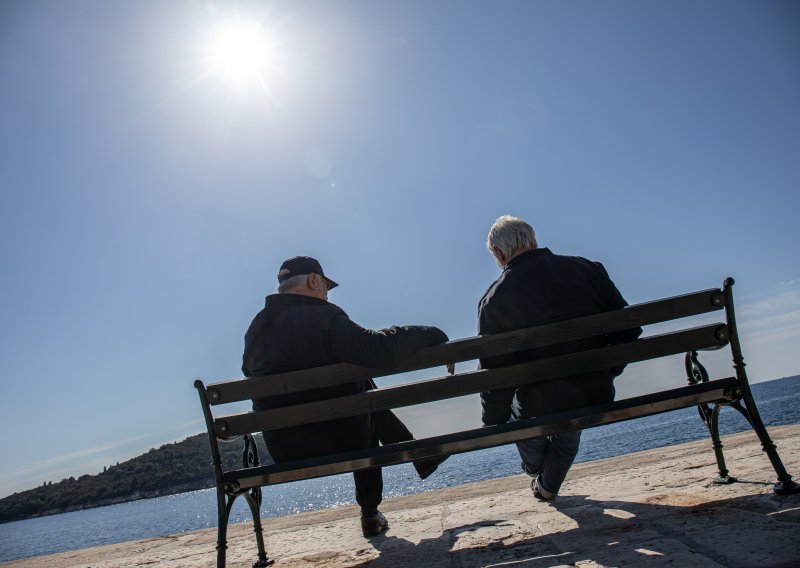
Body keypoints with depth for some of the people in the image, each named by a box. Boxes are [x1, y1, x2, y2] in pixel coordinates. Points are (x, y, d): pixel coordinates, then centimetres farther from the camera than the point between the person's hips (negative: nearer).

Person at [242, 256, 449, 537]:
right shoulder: (322, 318, -18)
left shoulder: (256, 328, 3)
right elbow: (377, 349, -29)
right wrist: (429, 334, -14)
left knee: (363, 395, 25)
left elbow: (249, 370, 20)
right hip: (339, 442, -6)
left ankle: (421, 457, 31)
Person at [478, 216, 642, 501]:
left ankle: (534, 465, 57)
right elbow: (629, 328, 0)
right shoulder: (587, 269, -4)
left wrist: (493, 423, 3)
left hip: (540, 410, -3)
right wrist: (604, 375, 15)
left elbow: (495, 372, -12)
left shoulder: (494, 298, -13)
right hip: (597, 401, 3)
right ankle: (548, 487, 54)